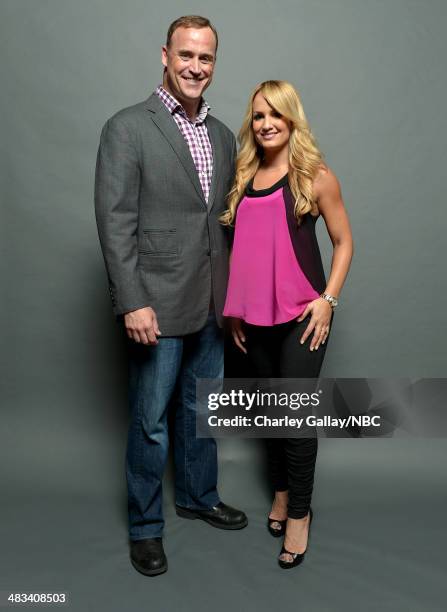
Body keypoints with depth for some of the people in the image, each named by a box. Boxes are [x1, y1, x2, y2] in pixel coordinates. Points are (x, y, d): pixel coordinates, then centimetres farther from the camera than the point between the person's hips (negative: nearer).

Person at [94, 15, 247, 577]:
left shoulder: (222, 135, 11)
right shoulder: (127, 128, -8)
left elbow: (226, 219, 14)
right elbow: (115, 222, -13)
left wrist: (232, 291, 10)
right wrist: (132, 303, -18)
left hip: (211, 304, 6)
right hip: (157, 305, -6)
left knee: (201, 409, 20)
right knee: (151, 421, 7)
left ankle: (198, 496, 42)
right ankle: (145, 526, 28)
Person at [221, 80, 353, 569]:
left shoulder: (316, 176, -3)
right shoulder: (243, 177, 8)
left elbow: (343, 241, 1)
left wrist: (328, 298, -10)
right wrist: (233, 308, 9)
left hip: (301, 313, -4)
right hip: (255, 315, 4)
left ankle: (299, 511, 16)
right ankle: (281, 489, 34)